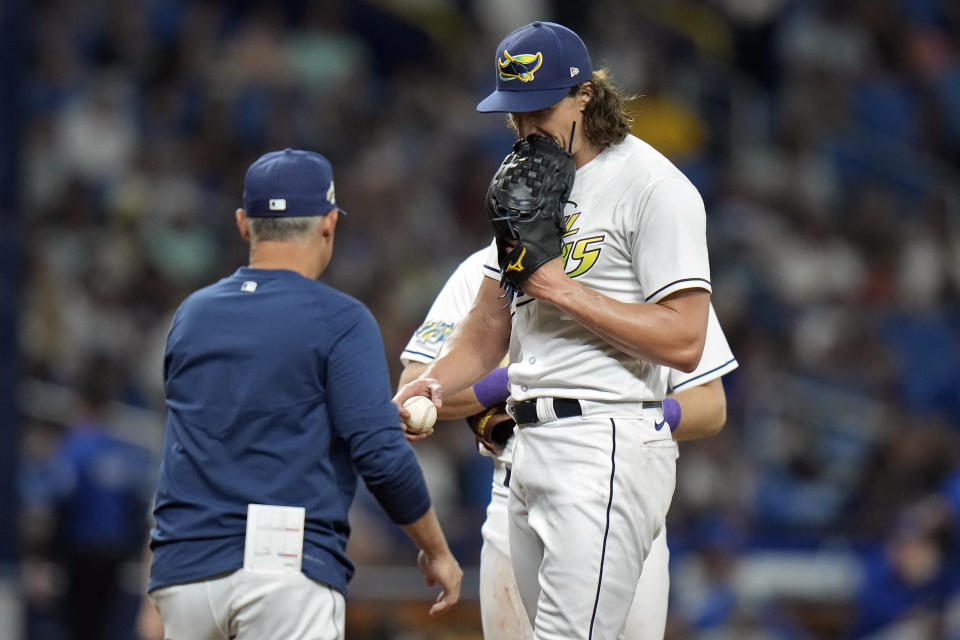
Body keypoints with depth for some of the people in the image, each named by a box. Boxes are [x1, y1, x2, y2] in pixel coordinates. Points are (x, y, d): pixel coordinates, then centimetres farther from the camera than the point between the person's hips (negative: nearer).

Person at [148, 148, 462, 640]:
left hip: (182, 575, 5)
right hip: (287, 570, -5)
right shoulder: (340, 320, -3)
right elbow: (381, 455, -11)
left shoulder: (190, 314, 15)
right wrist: (436, 551, 3)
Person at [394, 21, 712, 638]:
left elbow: (684, 342, -15)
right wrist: (434, 382, 3)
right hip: (532, 445, 9)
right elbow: (489, 328, 23)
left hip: (607, 445, -9)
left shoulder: (653, 187, -7)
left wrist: (565, 290, -16)